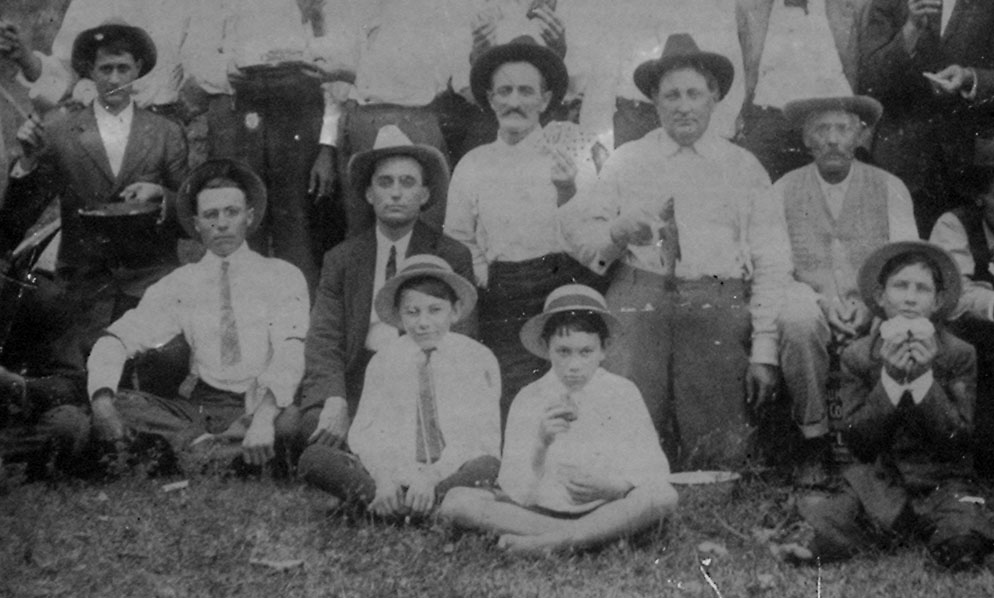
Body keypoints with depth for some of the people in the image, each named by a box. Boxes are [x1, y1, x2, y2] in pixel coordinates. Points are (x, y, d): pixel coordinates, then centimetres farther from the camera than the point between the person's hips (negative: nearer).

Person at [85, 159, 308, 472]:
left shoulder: (283, 277, 4)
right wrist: (102, 402, -17)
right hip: (203, 407, 3)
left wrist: (264, 416, -30)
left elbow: (289, 354, -10)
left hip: (266, 405, -2)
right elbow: (115, 340, 5)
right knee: (121, 406, -20)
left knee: (296, 419, -37)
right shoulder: (180, 285, 11)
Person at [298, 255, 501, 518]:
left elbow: (481, 435, -4)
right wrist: (384, 478, -19)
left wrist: (433, 477, -20)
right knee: (314, 457, -20)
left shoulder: (479, 359, 5)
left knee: (487, 467, -36)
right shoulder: (384, 361, 11)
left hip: (453, 472, -1)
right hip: (395, 474, 2)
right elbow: (365, 431, 3)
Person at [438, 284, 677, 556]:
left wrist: (612, 486, -21)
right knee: (456, 501, -21)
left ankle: (549, 541, -27)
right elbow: (518, 492, -6)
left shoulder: (623, 394, 1)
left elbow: (653, 472, -1)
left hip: (607, 509, -1)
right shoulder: (529, 399, -1)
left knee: (664, 496, -30)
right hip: (543, 509, 1)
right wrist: (541, 444, -24)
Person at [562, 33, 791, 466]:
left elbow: (771, 263, 10)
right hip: (638, 301, 0)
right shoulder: (626, 161, 15)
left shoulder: (744, 167, 14)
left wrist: (764, 349, 2)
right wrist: (617, 233, -13)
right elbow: (577, 229, 9)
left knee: (718, 449, -11)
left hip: (716, 308, 0)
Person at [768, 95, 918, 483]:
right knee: (797, 320, -36)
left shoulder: (890, 188, 8)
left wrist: (868, 305, -15)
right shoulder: (784, 190, 7)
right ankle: (814, 440, -18)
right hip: (811, 302, 0)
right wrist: (822, 302, -15)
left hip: (874, 312, 1)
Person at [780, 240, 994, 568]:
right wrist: (891, 377, -18)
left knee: (962, 547, -30)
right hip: (878, 479, -1)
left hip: (942, 479, 1)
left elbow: (958, 441, -8)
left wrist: (923, 375, -19)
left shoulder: (959, 354, -2)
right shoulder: (857, 356, -1)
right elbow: (859, 444, -6)